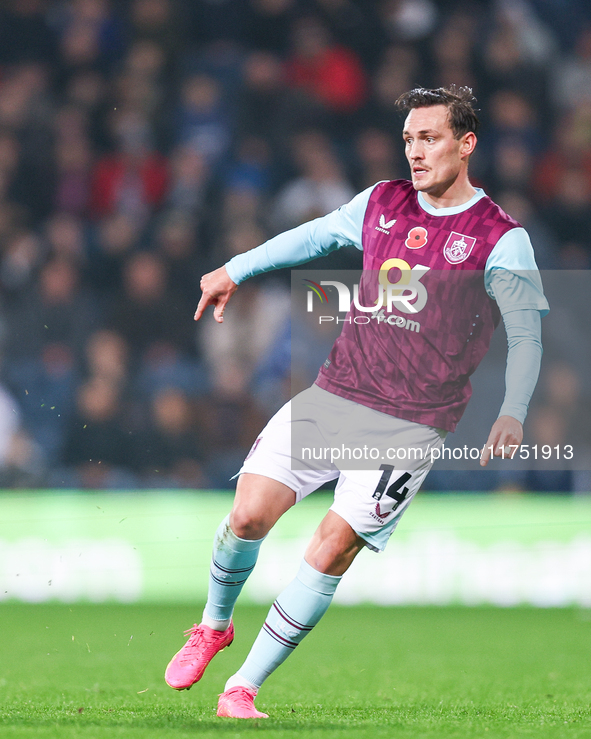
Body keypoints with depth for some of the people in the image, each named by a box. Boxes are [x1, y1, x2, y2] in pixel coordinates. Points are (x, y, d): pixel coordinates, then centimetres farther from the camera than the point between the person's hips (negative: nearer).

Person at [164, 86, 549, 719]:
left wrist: (512, 414, -11)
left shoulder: (501, 240, -5)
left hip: (412, 424, -4)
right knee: (249, 513, -7)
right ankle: (214, 625, 23)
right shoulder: (381, 203, 9)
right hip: (333, 395, 4)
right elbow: (314, 236, 27)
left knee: (331, 549, -14)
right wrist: (234, 270, 30)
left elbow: (526, 334, -1)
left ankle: (243, 688, -3)